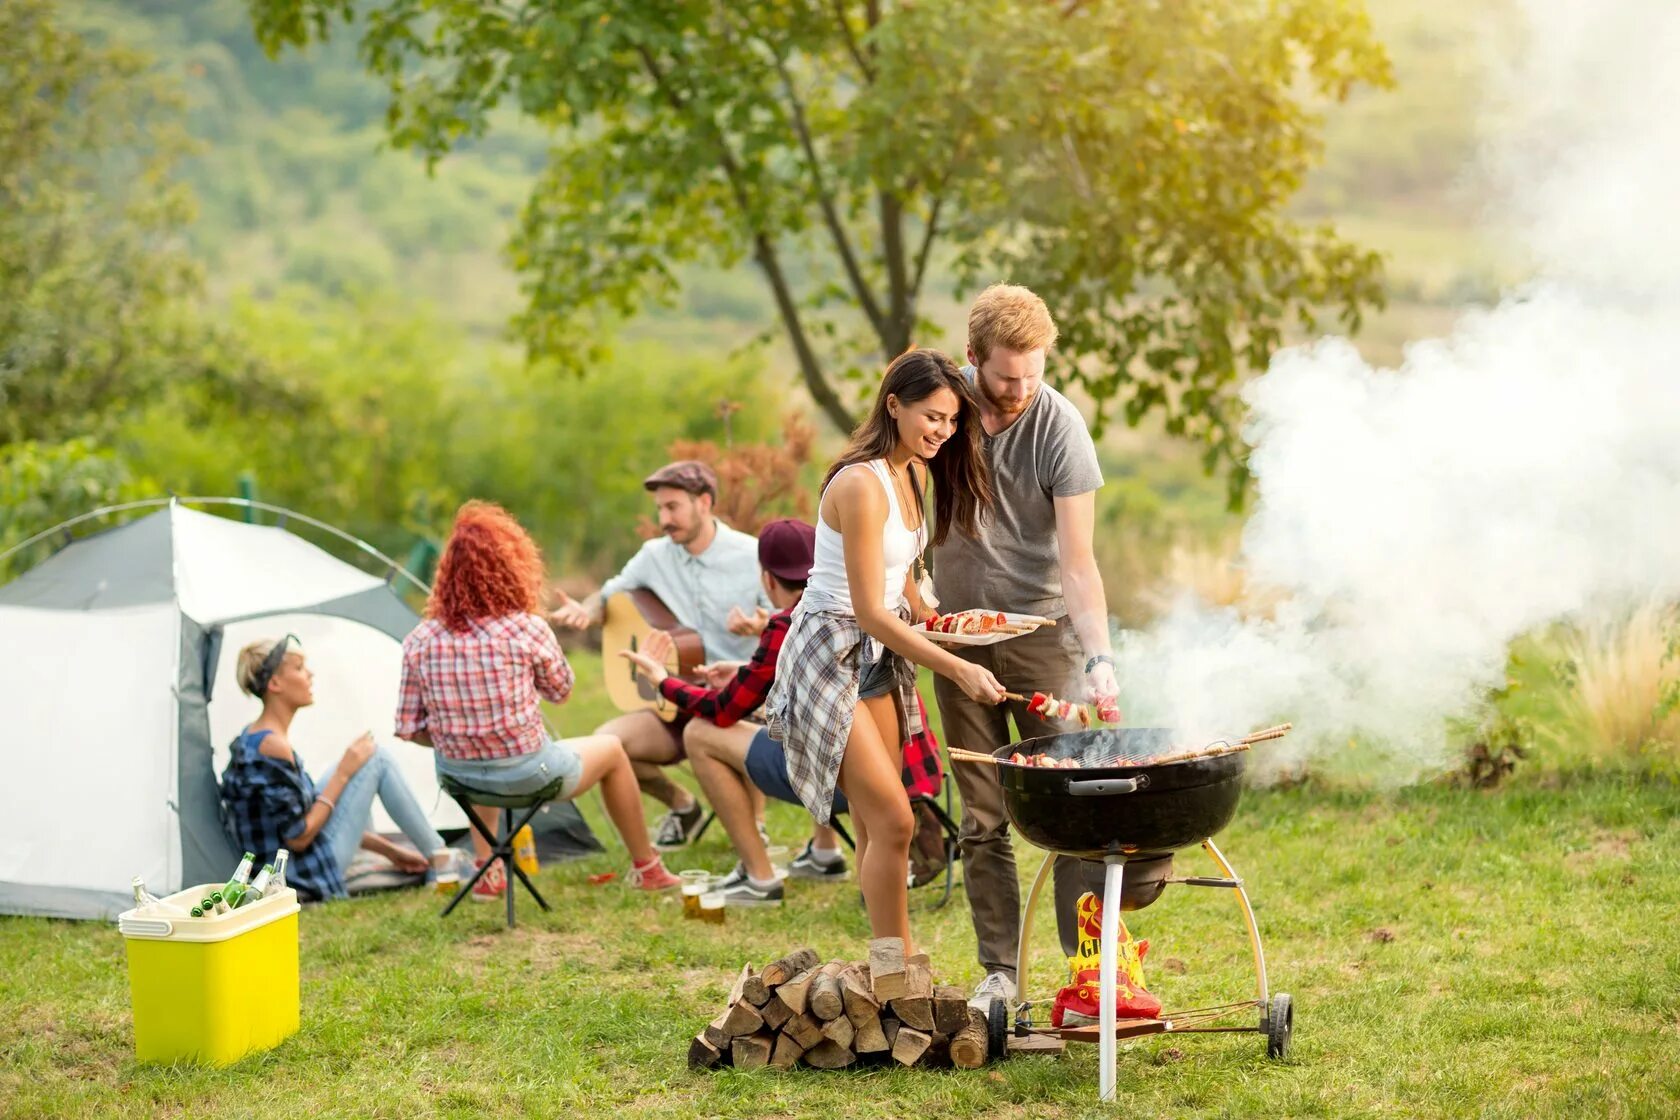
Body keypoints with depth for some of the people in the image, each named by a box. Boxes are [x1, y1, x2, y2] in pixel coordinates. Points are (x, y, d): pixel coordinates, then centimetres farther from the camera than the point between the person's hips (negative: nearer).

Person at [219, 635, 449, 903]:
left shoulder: (254, 739, 9)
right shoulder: (272, 747, -23)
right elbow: (298, 838, -21)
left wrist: (386, 849, 16)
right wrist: (342, 774, -12)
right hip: (305, 878, -10)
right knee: (377, 760, -5)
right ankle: (439, 859, 9)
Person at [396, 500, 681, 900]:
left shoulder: (420, 641, -9)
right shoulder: (527, 629, -17)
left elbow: (409, 728, -5)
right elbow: (561, 691, 2)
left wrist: (453, 739, 11)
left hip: (457, 776, 4)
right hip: (527, 775, -4)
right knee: (611, 750, 26)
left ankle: (487, 874, 38)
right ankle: (646, 868, 40)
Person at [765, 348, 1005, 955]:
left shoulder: (908, 473, 5)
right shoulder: (861, 485, -23)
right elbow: (870, 612, -25)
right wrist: (958, 669, -27)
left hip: (880, 654, 9)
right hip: (831, 654, -9)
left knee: (877, 827, 11)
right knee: (892, 823, -12)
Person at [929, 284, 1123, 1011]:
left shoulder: (1059, 427, -16)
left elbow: (1076, 560, -19)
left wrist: (1100, 655, -31)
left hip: (1041, 628, -3)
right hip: (958, 633, 3)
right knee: (982, 818, 6)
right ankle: (998, 971, 12)